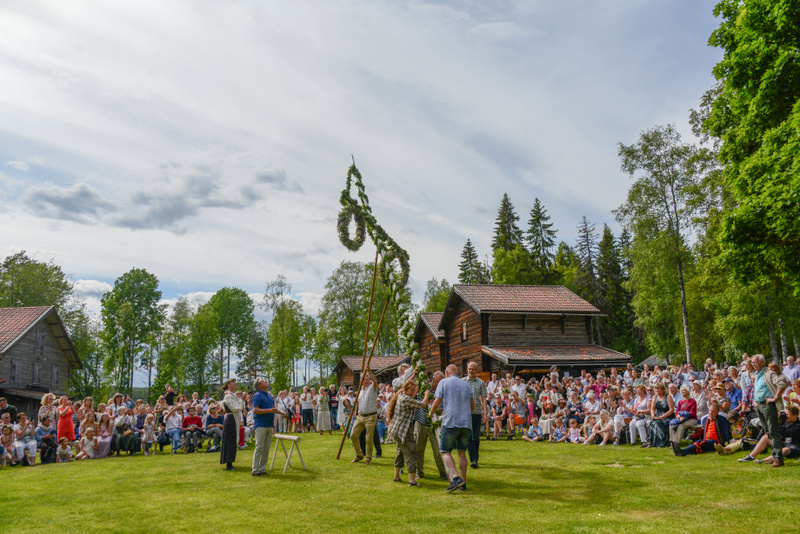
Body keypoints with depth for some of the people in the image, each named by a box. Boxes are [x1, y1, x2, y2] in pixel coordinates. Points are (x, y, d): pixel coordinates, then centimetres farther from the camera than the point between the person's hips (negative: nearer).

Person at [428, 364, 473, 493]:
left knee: (445, 451, 0)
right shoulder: (466, 385, 17)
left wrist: (431, 413, 15)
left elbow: (437, 402, -3)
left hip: (450, 422, -5)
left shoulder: (444, 382, 2)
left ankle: (456, 477, -18)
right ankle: (463, 482, 12)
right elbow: (472, 406, 22)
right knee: (462, 452, 13)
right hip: (466, 423, 5)